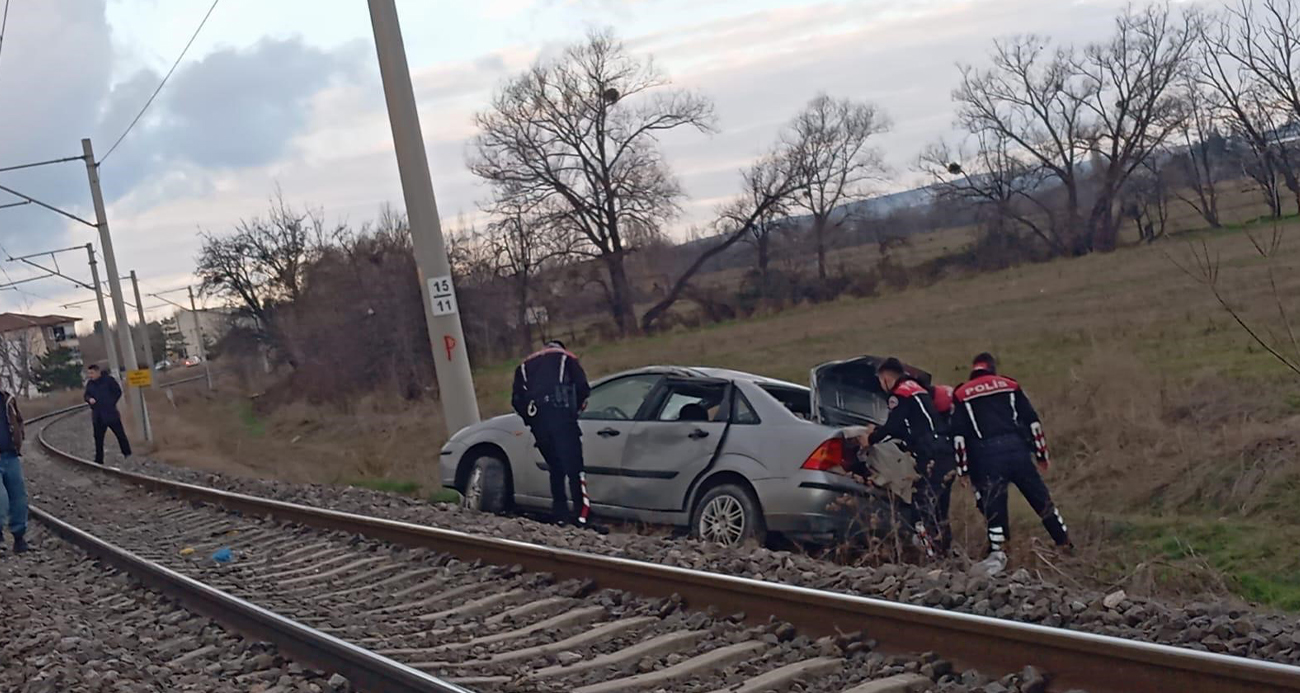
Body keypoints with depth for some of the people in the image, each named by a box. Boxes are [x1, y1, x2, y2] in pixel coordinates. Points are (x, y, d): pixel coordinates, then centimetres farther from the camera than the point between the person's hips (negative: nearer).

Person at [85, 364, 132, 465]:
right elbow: (86, 395, 14)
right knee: (98, 438, 7)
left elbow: (118, 392, -2)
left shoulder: (109, 380, -7)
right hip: (97, 415, 4)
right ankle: (99, 460, 13)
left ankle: (128, 454, 11)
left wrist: (111, 403, -7)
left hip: (110, 413, -4)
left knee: (120, 434, 1)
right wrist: (89, 399, -9)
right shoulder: (90, 383, 8)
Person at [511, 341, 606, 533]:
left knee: (555, 468, 15)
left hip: (537, 418, 4)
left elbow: (516, 400, 16)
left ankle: (560, 515, 9)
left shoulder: (525, 366, 29)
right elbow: (583, 388, 5)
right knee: (574, 468, -9)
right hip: (560, 413, -4)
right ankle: (583, 517, -19)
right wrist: (575, 409, 20)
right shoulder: (566, 358, 20)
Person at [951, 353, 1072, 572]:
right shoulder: (1010, 385, 12)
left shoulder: (961, 395, 8)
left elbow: (959, 434, 2)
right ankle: (1065, 543, 22)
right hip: (1017, 449, 2)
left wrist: (963, 469, 5)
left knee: (993, 506, 4)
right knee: (1041, 499, 13)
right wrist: (1042, 454, 14)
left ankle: (997, 554, -2)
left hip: (986, 457, -2)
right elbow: (1032, 421, 8)